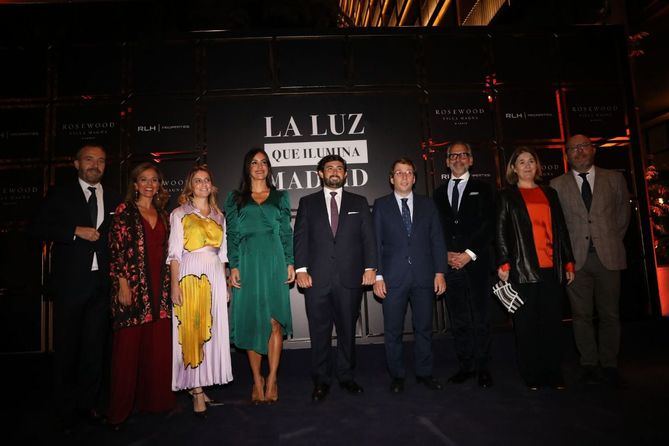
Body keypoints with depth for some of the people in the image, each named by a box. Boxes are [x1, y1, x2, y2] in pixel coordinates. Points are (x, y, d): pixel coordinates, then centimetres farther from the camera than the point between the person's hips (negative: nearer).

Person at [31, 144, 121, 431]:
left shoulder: (114, 200, 12)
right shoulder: (60, 194, 5)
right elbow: (40, 228, -3)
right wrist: (76, 231, -13)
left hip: (102, 282, 2)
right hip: (70, 282, -2)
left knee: (95, 345, 7)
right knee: (67, 345, 7)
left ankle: (89, 402, 21)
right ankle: (66, 408, 22)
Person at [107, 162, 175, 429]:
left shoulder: (163, 214, 14)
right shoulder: (125, 211, 0)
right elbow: (116, 250, -6)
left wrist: (169, 284, 11)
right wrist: (123, 284, -12)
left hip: (159, 287, 5)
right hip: (133, 285, -5)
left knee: (158, 344, 7)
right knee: (129, 344, 0)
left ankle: (154, 398, 23)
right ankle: (120, 408, 14)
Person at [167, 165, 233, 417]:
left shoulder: (219, 216, 15)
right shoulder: (180, 214, 3)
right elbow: (174, 253, -3)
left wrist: (226, 284, 10)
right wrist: (175, 284, -11)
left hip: (215, 276, 4)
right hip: (190, 274, -4)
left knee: (210, 330, 6)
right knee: (191, 331, -4)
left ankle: (198, 384, 19)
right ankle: (197, 391, 3)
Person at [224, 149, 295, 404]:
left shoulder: (280, 197, 13)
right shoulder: (235, 199, 12)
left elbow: (287, 233, 10)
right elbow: (232, 235, 6)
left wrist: (290, 263, 1)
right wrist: (234, 266, -4)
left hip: (274, 263, 0)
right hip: (247, 264, 0)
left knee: (275, 321, -3)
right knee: (251, 321, 2)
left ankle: (272, 381, 8)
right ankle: (257, 381, 14)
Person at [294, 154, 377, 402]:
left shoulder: (359, 203, 12)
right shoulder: (307, 203, 11)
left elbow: (368, 237, 7)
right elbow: (300, 237, 4)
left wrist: (370, 267, -4)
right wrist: (300, 269, -7)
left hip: (350, 279, 1)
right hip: (317, 279, 0)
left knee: (347, 330, 10)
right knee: (319, 333, 6)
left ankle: (346, 376, 26)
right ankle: (321, 381, 20)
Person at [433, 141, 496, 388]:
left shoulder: (482, 189, 6)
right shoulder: (439, 193, 15)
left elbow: (488, 226, -2)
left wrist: (469, 254, -11)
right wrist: (447, 254, -3)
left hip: (476, 263, -2)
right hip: (450, 264, 3)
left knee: (481, 319, 2)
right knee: (458, 319, 7)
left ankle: (483, 368, 14)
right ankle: (465, 365, 17)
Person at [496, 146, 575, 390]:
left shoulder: (550, 193, 16)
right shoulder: (507, 196, 6)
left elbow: (561, 229, 15)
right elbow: (500, 232, 0)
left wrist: (568, 262, 11)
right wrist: (503, 264, -8)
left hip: (552, 268, 3)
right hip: (523, 268, -3)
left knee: (553, 322, 6)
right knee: (527, 324, 2)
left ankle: (554, 375, 17)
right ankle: (532, 376, 12)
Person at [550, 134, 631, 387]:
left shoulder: (614, 179, 10)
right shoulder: (557, 185, 5)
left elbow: (623, 215, 17)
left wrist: (611, 242, 12)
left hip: (608, 256, 1)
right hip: (576, 258, -1)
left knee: (610, 314, 5)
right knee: (582, 315, 3)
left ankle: (609, 366, 18)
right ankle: (590, 365, 15)